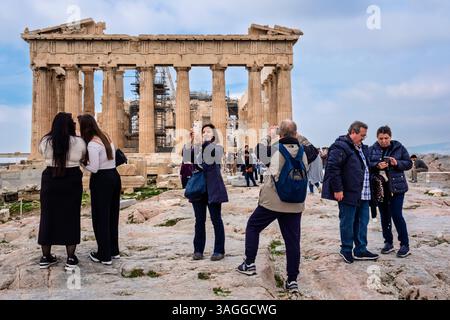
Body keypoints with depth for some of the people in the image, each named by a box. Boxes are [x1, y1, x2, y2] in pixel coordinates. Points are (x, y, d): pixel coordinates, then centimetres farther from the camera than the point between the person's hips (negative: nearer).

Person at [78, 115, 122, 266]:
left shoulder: (92, 144, -17)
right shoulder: (107, 138, 9)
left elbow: (94, 168, -18)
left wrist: (83, 162, 1)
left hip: (101, 181, -8)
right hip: (115, 176, 8)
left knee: (101, 217, 3)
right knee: (112, 215, 17)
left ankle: (105, 255, 12)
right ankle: (114, 250, 28)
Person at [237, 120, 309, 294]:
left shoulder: (278, 148, -10)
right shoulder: (302, 151, 5)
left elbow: (275, 174, -15)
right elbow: (305, 174, 14)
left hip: (273, 200, -4)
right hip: (295, 203, 5)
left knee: (253, 226, 16)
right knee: (292, 240, 7)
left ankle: (249, 263, 19)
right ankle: (292, 280, 11)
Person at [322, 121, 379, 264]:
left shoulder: (362, 148, 17)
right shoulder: (340, 147, -14)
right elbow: (332, 168, -20)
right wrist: (337, 189, -21)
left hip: (363, 194, 9)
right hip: (348, 193, -9)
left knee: (362, 222, 13)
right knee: (347, 223, 3)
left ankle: (360, 250, 24)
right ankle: (346, 250, 18)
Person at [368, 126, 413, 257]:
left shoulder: (399, 147, -1)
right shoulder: (372, 149, 2)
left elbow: (409, 163, 2)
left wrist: (397, 163, -17)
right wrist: (377, 165, -21)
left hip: (396, 187, -2)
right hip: (379, 187, 3)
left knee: (397, 215, -6)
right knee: (384, 216, 10)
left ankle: (405, 245, 7)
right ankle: (388, 243, 22)